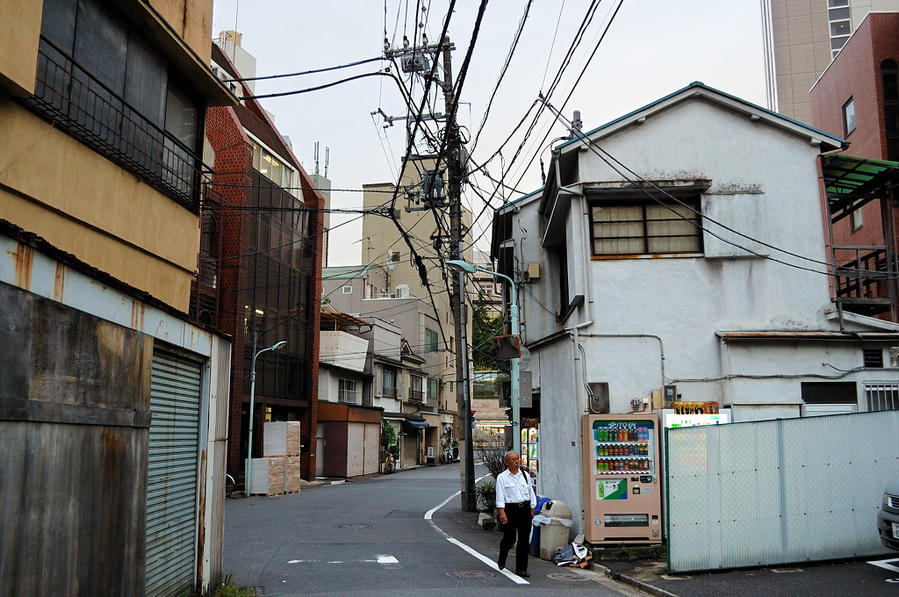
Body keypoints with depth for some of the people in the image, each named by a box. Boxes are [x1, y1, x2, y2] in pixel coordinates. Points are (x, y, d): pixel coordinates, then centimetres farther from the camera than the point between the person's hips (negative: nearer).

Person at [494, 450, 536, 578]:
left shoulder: (525, 475, 11)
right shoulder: (502, 477, -1)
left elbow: (531, 492, 16)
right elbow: (500, 496, -7)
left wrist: (532, 509, 12)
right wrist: (502, 512, -16)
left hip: (525, 509, 4)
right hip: (510, 509, -4)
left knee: (524, 540, 2)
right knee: (509, 538, -3)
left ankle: (521, 569, 10)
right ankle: (501, 560, 28)